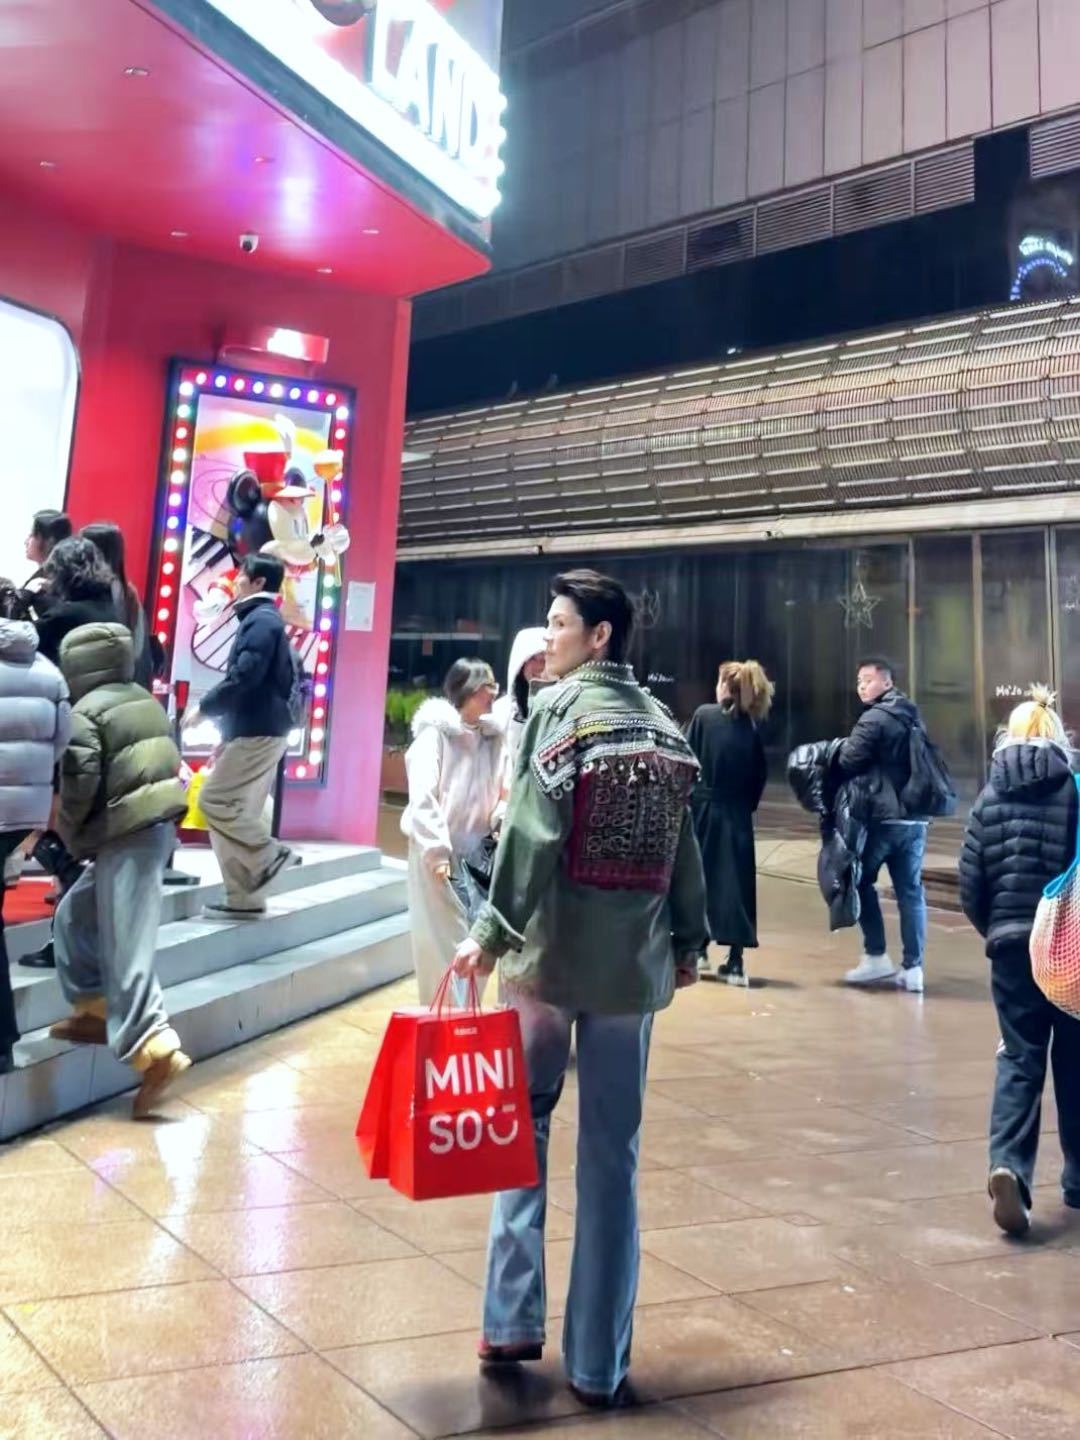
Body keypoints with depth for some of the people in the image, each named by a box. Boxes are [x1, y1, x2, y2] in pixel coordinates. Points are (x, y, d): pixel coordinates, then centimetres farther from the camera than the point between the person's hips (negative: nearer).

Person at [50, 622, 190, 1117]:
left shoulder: (85, 713, -9)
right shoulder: (145, 701, 15)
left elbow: (79, 784, -16)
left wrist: (72, 835, 4)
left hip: (125, 837, -9)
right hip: (155, 826, 9)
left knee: (125, 948, -9)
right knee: (76, 916, 23)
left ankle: (155, 1049, -16)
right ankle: (95, 1011, 28)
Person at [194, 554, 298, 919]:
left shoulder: (261, 620, -11)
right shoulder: (261, 619, 20)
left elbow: (244, 678, -22)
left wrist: (204, 707, -11)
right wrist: (227, 732, 20)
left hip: (257, 732, -10)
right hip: (255, 730, 10)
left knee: (215, 800, -10)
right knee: (238, 810, 8)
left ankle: (270, 854, -3)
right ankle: (245, 899, 9)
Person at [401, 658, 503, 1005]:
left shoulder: (492, 737, 6)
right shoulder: (435, 733, -9)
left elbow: (497, 794, 11)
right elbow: (422, 797, -14)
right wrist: (437, 851, -17)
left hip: (476, 855, 5)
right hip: (438, 856, -5)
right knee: (441, 947, 0)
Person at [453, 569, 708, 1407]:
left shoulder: (558, 708, -6)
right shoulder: (664, 724, 8)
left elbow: (533, 833, -16)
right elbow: (685, 847, 10)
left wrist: (492, 933, -14)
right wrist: (690, 940, 21)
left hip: (551, 951, -3)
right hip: (635, 960, 4)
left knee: (523, 1123, 15)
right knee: (614, 1154, 8)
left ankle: (515, 1319, 15)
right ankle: (599, 1361, 16)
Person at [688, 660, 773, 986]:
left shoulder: (704, 715, -5)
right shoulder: (751, 726, 4)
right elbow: (760, 775, 3)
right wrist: (746, 806, 11)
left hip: (702, 808, -2)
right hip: (736, 816, 3)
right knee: (735, 882, 4)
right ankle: (735, 963, 4)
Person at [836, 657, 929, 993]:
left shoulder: (875, 718, -11)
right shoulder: (913, 716, 16)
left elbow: (848, 762, -13)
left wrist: (842, 748, 8)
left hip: (882, 815, -7)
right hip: (916, 817, 7)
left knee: (861, 881, 8)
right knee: (911, 890, 7)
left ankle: (876, 956, 7)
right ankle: (913, 967, 6)